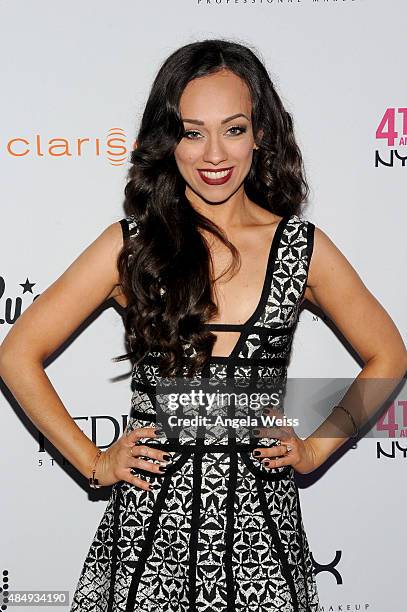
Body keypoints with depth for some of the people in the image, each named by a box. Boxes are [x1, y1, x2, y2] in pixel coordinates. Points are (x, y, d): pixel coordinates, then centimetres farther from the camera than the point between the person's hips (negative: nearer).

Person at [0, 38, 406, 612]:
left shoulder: (303, 247, -1)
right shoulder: (130, 246, -3)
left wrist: (315, 449, 5)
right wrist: (94, 462, 1)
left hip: (260, 522, 1)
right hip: (150, 524, 0)